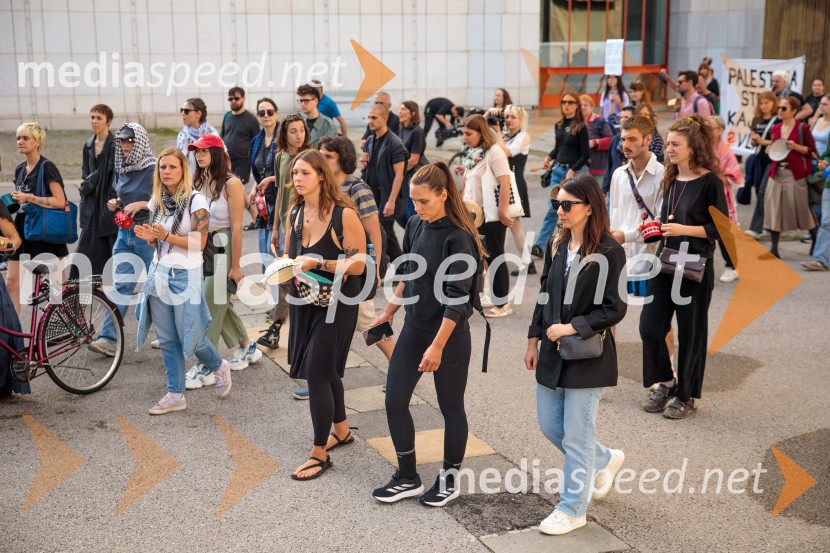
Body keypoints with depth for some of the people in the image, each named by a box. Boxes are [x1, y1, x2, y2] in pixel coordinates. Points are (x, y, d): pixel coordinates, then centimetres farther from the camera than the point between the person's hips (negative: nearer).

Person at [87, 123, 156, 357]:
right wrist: (114, 203, 0)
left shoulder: (154, 169, -12)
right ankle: (108, 338, -3)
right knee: (121, 285, 0)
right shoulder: (121, 168, 8)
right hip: (125, 232, 5)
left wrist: (141, 204, -22)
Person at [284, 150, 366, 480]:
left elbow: (357, 265, -17)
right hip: (304, 301, 7)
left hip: (336, 303, -7)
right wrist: (291, 268, -5)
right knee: (326, 370, 19)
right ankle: (340, 427, 40)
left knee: (316, 372, -7)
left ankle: (320, 454, 5)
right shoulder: (295, 212, 2)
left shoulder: (344, 214, -18)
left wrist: (318, 263, -25)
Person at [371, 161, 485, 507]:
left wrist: (437, 346, -22)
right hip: (414, 327, 7)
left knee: (450, 406, 8)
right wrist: (389, 312, 21)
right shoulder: (414, 226, 2)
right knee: (395, 401, 6)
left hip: (449, 335, -7)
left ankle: (450, 480, 26)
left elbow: (457, 298, -21)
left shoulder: (458, 238, -19)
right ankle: (407, 478, 21)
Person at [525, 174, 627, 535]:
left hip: (588, 355, -7)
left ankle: (572, 509, 18)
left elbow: (614, 309, -14)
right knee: (549, 425, 15)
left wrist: (572, 327, -19)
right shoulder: (557, 246, 5)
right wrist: (534, 340, 12)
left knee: (577, 435, 2)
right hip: (553, 352, 7)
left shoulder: (609, 252, -14)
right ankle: (605, 460, 40)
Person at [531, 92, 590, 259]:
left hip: (576, 171, -5)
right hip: (558, 170, 5)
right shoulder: (559, 125, 10)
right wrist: (549, 157, 1)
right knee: (553, 208, 1)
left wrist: (572, 170, -16)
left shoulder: (580, 127, -7)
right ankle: (539, 246, -3)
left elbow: (585, 155, -8)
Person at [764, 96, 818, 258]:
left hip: (795, 174, -5)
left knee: (802, 208, 4)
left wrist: (795, 146, -20)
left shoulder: (802, 128, -6)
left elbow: (811, 150, -7)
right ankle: (774, 248, 3)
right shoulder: (775, 129, 10)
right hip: (777, 173, 5)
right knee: (774, 209, 0)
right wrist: (770, 149, 3)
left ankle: (816, 241, 24)